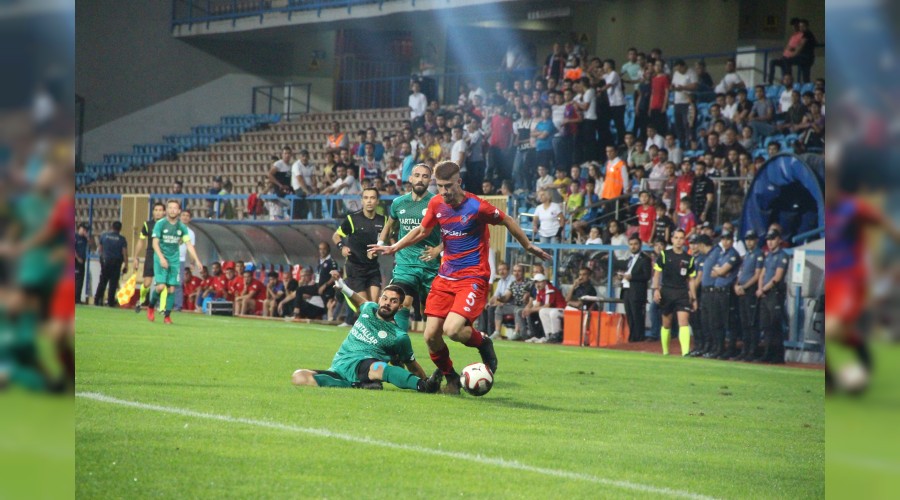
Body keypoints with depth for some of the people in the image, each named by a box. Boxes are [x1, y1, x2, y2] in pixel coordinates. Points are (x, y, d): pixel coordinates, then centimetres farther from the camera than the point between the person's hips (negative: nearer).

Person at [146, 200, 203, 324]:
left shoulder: (182, 227, 5)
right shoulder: (160, 224, -5)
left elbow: (189, 244, 4)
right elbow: (155, 243, -8)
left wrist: (196, 260, -7)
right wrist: (161, 258, -22)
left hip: (174, 261, 3)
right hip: (161, 259, -3)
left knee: (171, 289, -2)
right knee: (161, 286, -15)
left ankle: (167, 316, 6)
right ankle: (151, 307, 12)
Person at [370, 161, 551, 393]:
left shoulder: (477, 207, -14)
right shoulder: (436, 203, 2)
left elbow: (507, 222, 2)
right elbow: (422, 231, 20)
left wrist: (529, 247, 13)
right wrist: (393, 248, 15)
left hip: (473, 278, -6)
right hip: (445, 277, 6)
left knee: (452, 329, -24)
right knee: (431, 335, -3)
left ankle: (483, 342, 9)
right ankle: (450, 377, 23)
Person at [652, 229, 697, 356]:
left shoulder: (688, 259, 7)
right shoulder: (664, 255, 2)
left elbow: (691, 280, 12)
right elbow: (657, 273, 2)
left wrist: (694, 299, 9)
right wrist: (656, 289, -10)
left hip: (682, 294, 0)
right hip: (666, 292, 0)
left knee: (684, 321, -14)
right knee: (666, 324, 8)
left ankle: (685, 352, -22)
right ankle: (665, 352, 23)